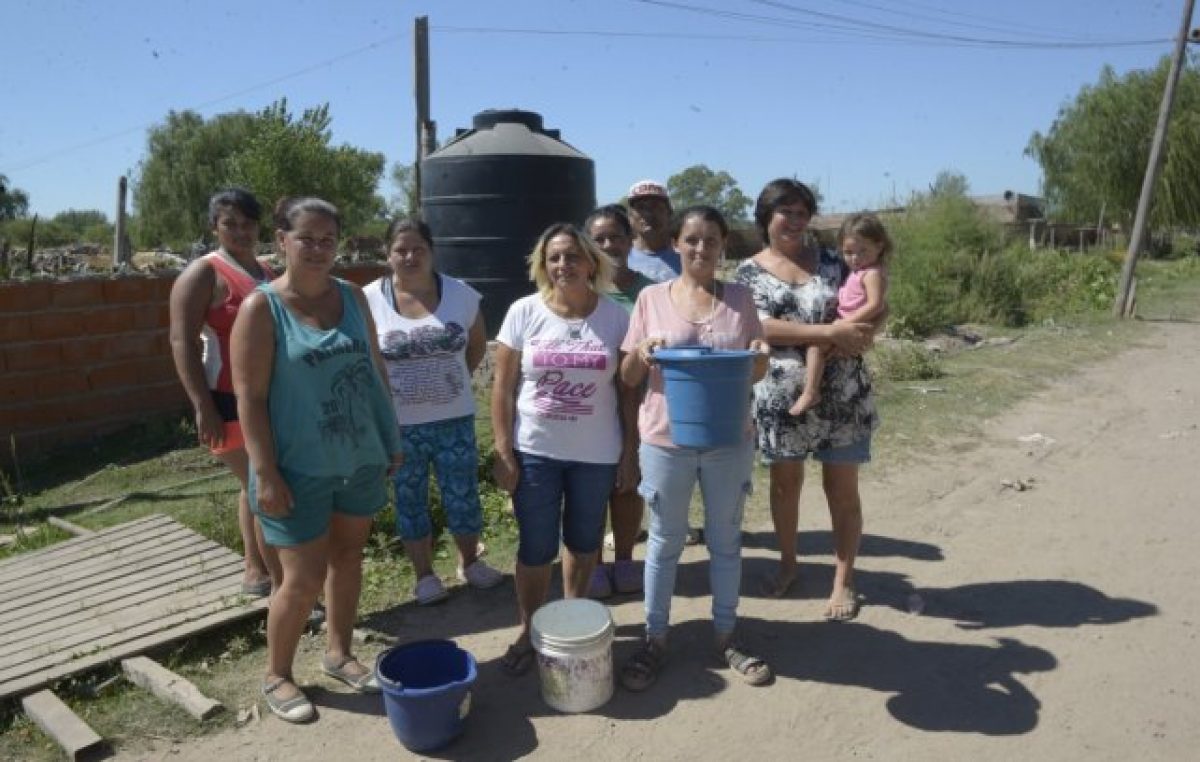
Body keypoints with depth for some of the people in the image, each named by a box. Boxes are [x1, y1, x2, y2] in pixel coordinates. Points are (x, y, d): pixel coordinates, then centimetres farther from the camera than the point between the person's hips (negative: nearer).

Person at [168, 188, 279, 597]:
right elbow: (183, 342, -16)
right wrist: (203, 407, -22)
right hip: (232, 404, -8)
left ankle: (255, 571, 30)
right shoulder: (203, 274, -10)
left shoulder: (266, 272, 13)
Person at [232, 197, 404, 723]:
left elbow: (375, 369, 11)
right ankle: (276, 676, 26)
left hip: (360, 458, 5)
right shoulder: (261, 308, -10)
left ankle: (339, 653, 38)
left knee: (348, 556, 17)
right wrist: (265, 472, -17)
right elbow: (249, 396, -13)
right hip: (300, 467, -5)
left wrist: (392, 438, 10)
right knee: (304, 578, 1)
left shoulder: (353, 297, 5)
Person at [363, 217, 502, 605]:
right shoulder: (368, 300, -9)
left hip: (454, 419, 1)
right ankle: (424, 574, 29)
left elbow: (477, 344, 11)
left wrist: (454, 380, 5)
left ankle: (470, 561, 33)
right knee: (410, 500, 11)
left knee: (463, 495, 11)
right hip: (398, 424, -1)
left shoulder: (461, 294, -4)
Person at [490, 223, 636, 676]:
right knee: (536, 547, 8)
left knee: (583, 541, 17)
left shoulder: (615, 316, -3)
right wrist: (503, 451, -7)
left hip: (596, 452, 1)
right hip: (535, 451, -1)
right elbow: (502, 388, -4)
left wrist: (630, 450, -1)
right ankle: (528, 633, 29)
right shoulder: (524, 312, -5)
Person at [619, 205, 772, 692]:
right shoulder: (651, 298, -1)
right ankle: (655, 639, 27)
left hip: (730, 440, 2)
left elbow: (755, 374, 7)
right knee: (665, 542, 10)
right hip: (666, 440, -1)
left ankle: (725, 637, 32)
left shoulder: (740, 298, 3)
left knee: (726, 540, 14)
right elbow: (628, 378, 2)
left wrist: (760, 357, -15)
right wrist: (641, 352, -20)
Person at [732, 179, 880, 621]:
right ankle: (788, 563, 37)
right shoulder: (750, 272, -1)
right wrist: (830, 332, -23)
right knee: (785, 483, 15)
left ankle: (843, 581, 22)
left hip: (841, 396, 1)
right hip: (781, 397, 0)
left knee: (842, 489, 7)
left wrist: (858, 332, -14)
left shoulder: (831, 261, 6)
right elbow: (762, 328, -15)